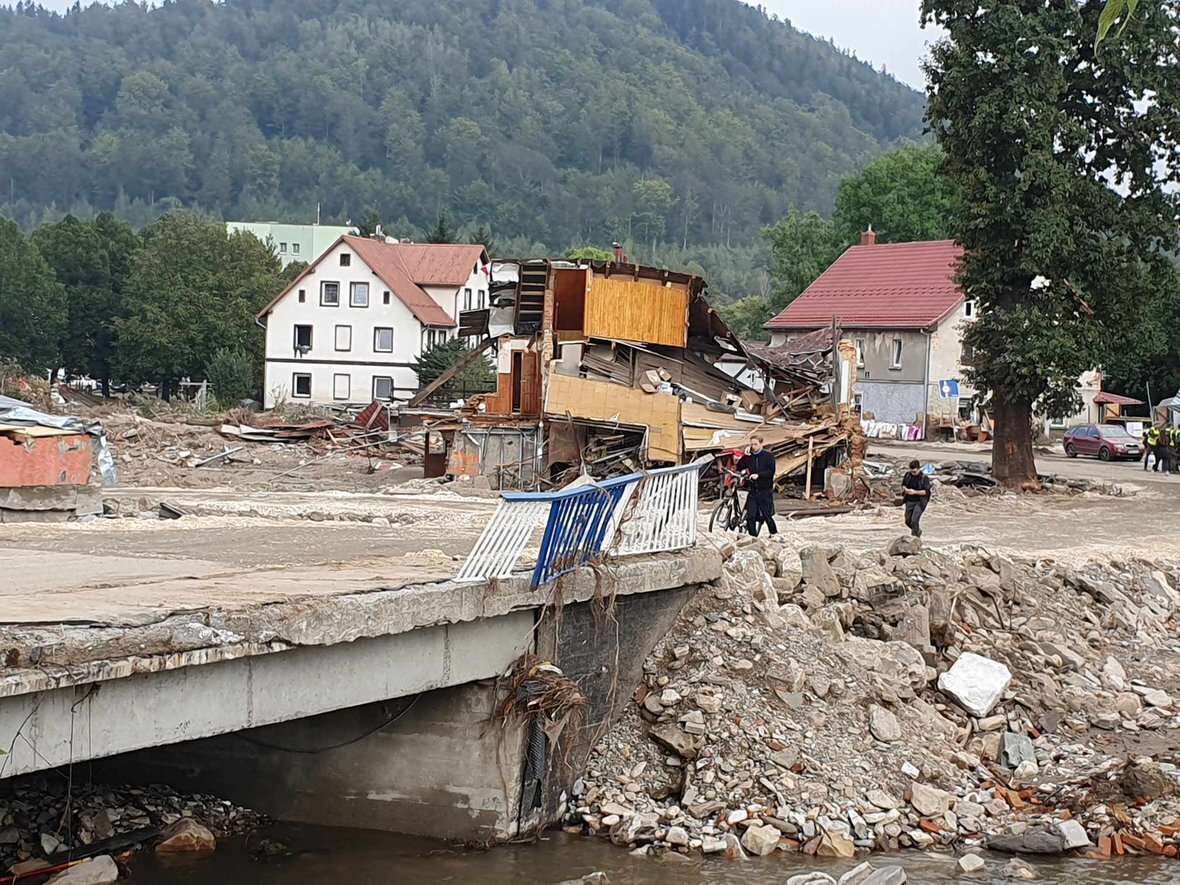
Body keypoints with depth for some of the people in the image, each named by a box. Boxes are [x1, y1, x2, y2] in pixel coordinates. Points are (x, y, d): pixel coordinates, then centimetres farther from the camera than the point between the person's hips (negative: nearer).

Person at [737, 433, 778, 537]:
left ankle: (775, 535, 25)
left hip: (765, 491, -3)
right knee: (750, 516, -7)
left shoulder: (768, 456, -3)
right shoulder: (749, 457, 7)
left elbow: (771, 471, -12)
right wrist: (745, 456, -6)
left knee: (767, 516, 4)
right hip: (753, 491, 3)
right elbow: (739, 468, 5)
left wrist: (758, 475, -24)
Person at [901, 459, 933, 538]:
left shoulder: (924, 478, -13)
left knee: (914, 521, -18)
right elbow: (903, 485, 14)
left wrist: (915, 492, -26)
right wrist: (905, 489, -9)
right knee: (908, 521, 11)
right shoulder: (908, 475, 1)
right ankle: (918, 531, 38)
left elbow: (926, 492, -15)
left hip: (919, 502, -6)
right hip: (909, 501, 6)